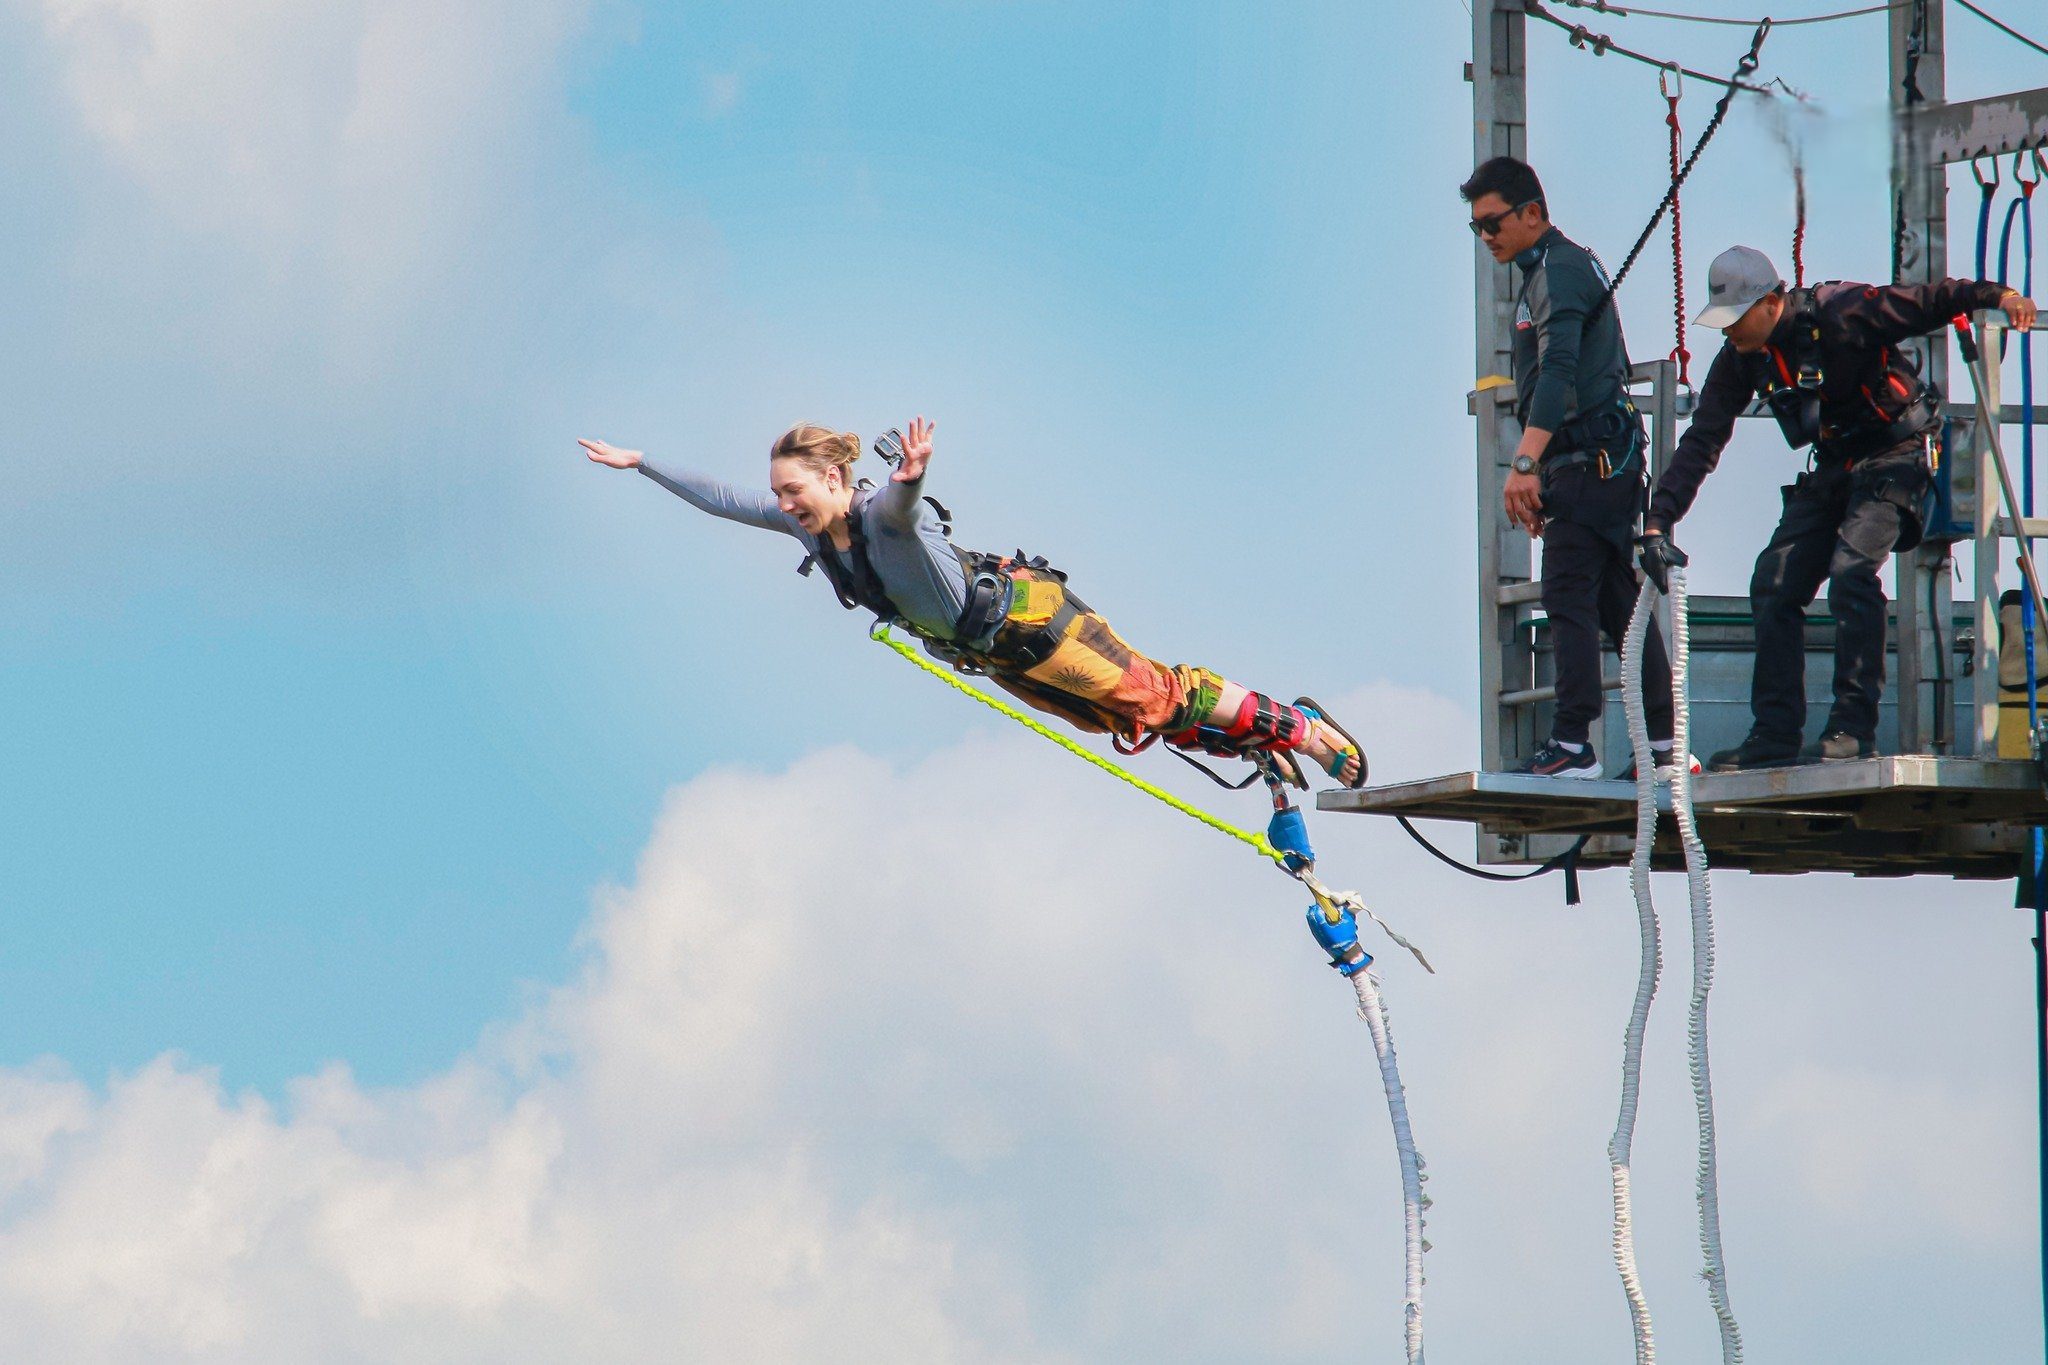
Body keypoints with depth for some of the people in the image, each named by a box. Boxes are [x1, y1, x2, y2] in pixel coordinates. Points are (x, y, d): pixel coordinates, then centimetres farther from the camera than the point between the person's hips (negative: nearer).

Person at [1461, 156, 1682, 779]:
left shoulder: (1560, 270, -11)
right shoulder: (1547, 271, 22)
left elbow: (1558, 372, -24)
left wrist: (1525, 463, -33)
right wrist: (1537, 474, 26)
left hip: (1591, 459, -10)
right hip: (1597, 463, 10)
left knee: (1568, 599, -13)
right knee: (1619, 603, 9)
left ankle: (1572, 745, -18)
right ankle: (1662, 743, 9)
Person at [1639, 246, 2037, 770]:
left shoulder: (1841, 312, -24)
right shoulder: (1739, 359, -3)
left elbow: (1929, 301, -25)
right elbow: (1700, 443, -2)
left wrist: (1996, 295, -43)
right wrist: (1657, 521, -10)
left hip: (1894, 454, -7)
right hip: (1831, 467, 7)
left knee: (1850, 571, -25)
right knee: (1773, 586, -3)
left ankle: (1854, 726, -21)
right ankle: (1775, 735, 2)